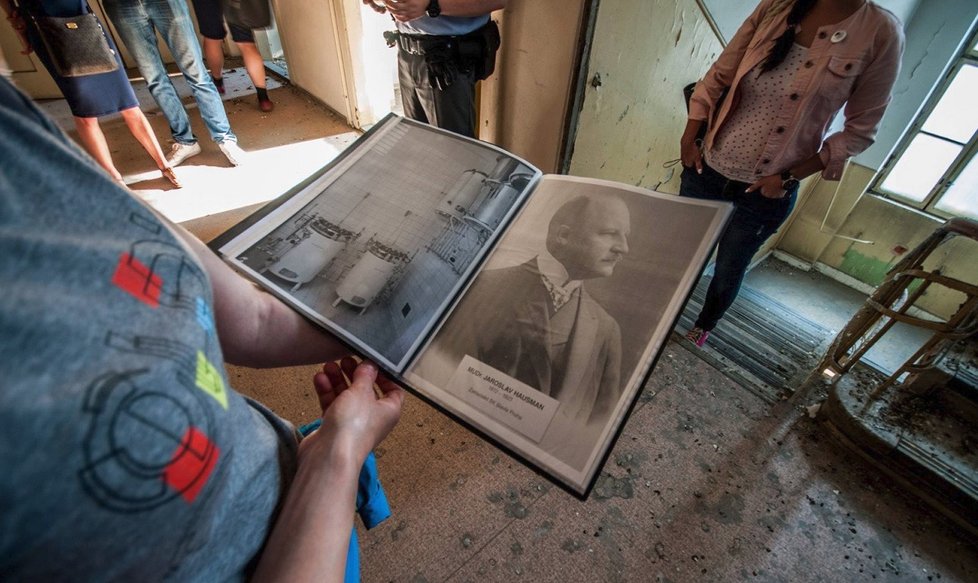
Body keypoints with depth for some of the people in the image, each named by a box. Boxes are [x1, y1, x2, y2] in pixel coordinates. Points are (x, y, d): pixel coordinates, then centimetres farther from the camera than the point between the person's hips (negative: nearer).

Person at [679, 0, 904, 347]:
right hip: (709, 167, 3)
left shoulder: (881, 33, -9)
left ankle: (702, 327, 42)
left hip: (766, 191, -2)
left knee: (728, 272, 14)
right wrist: (688, 140, -5)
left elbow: (859, 132, -5)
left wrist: (789, 177, -14)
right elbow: (717, 77, 3)